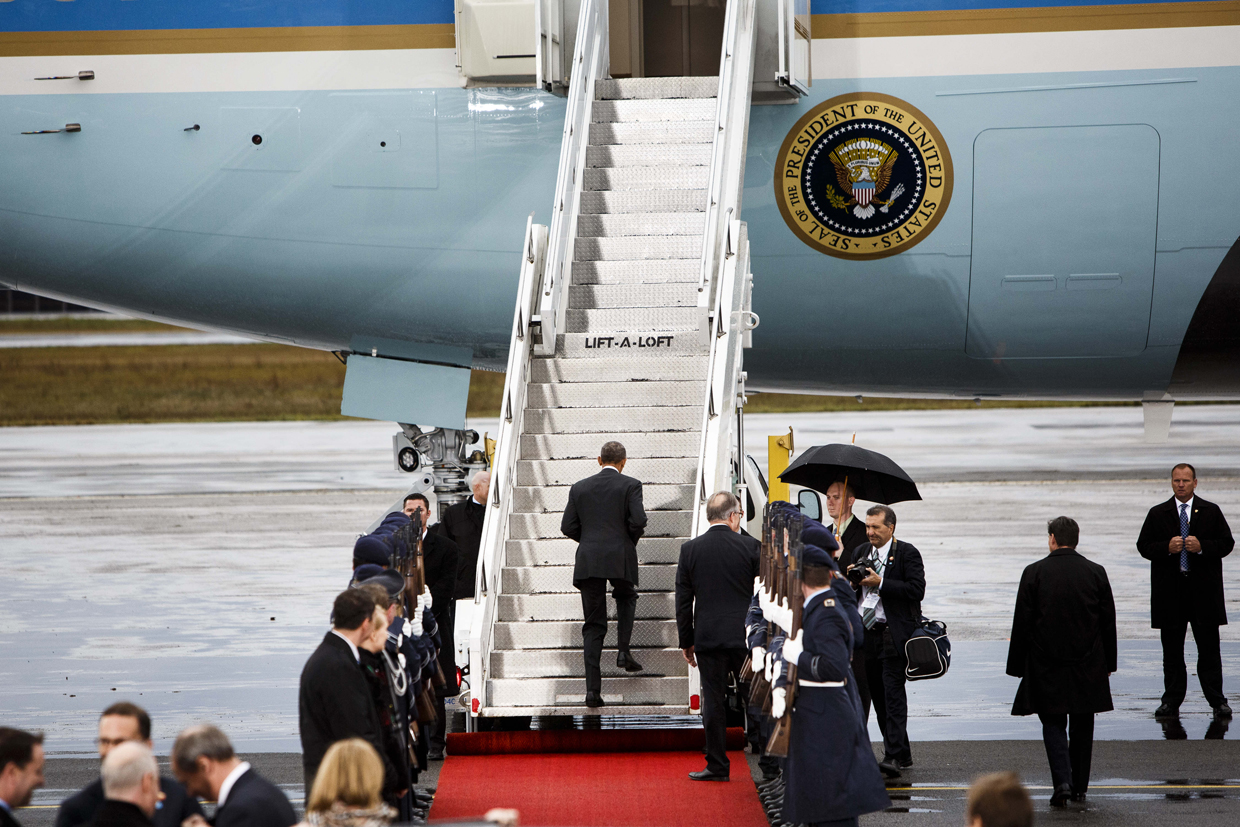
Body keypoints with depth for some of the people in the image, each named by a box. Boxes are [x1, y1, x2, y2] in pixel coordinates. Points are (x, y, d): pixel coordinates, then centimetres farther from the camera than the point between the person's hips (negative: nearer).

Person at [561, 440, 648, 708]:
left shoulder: (580, 488, 9)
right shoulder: (630, 485, 0)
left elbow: (568, 527, 6)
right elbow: (638, 520, -10)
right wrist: (631, 540, 10)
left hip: (588, 562, 2)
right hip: (621, 558, -2)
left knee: (593, 625, 5)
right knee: (626, 600, 30)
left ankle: (592, 688, -3)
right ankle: (623, 651, 10)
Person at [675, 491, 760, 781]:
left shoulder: (690, 549, -1)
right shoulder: (751, 547, -5)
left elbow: (683, 601, 2)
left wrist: (686, 640, 9)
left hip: (708, 637, 1)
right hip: (745, 637, 0)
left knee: (713, 700, 4)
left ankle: (717, 765, 5)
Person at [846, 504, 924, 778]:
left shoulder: (907, 554, -4)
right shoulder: (861, 552, 15)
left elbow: (916, 590, -15)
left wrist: (880, 583, -18)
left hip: (894, 634, -7)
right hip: (866, 632, 7)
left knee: (893, 694, -12)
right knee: (878, 694, 9)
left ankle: (893, 756, -15)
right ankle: (901, 754, 18)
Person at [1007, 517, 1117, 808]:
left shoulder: (1034, 573, -6)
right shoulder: (1096, 573, 0)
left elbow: (1022, 624, -5)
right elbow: (1108, 623, 4)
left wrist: (1017, 666, 2)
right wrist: (1108, 664, 13)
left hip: (1047, 665, -2)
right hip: (1088, 665, 2)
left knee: (1053, 724, 4)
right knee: (1082, 725, 13)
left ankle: (1062, 782, -14)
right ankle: (1079, 786, 18)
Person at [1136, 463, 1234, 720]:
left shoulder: (1211, 512, 6)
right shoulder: (1157, 514, 8)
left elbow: (1227, 543, 2)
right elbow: (1143, 546, 5)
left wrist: (1202, 547, -14)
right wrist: (1167, 548, -13)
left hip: (1204, 590, -1)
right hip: (1170, 591, 1)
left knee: (1209, 649, -2)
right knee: (1172, 650, 5)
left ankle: (1218, 701, 2)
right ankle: (1171, 701, 11)